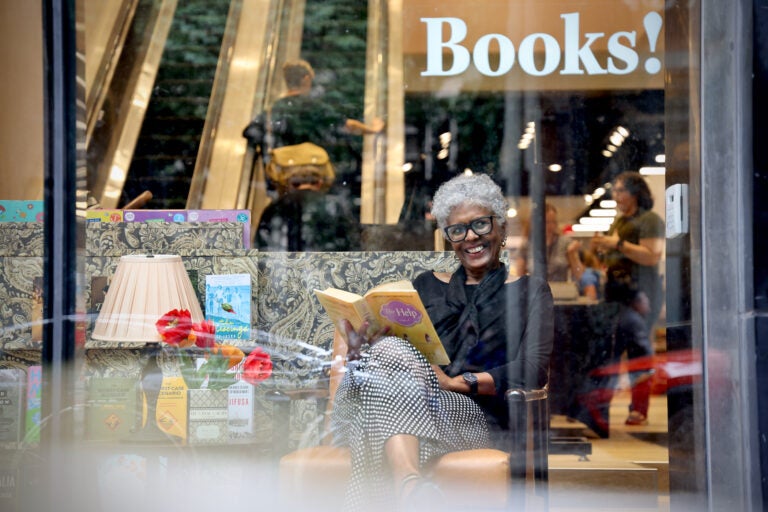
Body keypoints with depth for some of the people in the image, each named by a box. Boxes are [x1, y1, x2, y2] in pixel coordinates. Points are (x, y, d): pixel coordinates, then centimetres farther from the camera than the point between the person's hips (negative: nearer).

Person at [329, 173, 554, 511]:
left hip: (479, 417, -3)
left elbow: (531, 373, -1)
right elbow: (397, 347, 16)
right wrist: (359, 352, -8)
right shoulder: (427, 286, 27)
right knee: (389, 348, -31)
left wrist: (456, 382, -10)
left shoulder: (529, 290, 15)